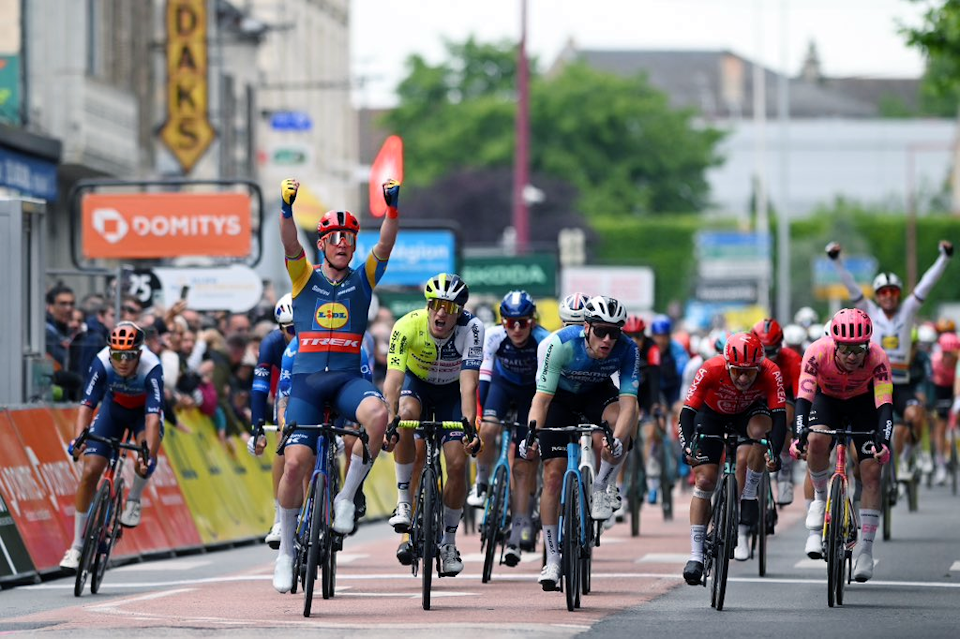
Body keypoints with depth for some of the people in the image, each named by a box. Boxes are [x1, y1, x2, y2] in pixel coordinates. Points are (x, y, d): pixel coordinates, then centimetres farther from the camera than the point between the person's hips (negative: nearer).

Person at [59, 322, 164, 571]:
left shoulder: (151, 368, -36)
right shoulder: (102, 363, -31)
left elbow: (153, 417, -42)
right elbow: (87, 405, -34)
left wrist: (148, 455, -54)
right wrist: (78, 439, -50)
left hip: (143, 411, -2)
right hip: (113, 407, 2)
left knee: (147, 452, -35)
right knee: (90, 471, -9)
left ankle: (133, 500, -5)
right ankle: (77, 546, 1)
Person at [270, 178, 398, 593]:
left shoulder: (363, 279, 11)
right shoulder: (305, 278, 8)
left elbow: (385, 245, -4)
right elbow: (290, 246, -10)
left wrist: (392, 206, -20)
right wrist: (286, 208, -28)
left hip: (348, 377, 0)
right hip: (306, 379, 0)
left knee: (377, 415, -34)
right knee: (295, 463, -11)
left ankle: (347, 496, -14)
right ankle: (286, 551, 5)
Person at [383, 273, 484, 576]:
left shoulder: (471, 328, -30)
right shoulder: (408, 326, -31)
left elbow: (468, 382, -37)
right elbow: (393, 378, -38)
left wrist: (469, 426, -50)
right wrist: (388, 421, -51)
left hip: (451, 390, 1)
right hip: (417, 383, -1)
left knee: (457, 463, -11)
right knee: (406, 415, -35)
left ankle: (449, 542, 8)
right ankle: (404, 501, -22)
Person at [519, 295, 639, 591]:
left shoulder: (627, 350, -29)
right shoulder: (561, 343, -34)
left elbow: (628, 401, -36)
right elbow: (542, 397, -34)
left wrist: (617, 441, -54)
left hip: (597, 393, 1)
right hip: (560, 396, -1)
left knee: (622, 419, -33)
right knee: (553, 474, -10)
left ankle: (602, 487, -9)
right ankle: (552, 559, 0)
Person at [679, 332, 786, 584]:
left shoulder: (771, 374, -33)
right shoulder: (711, 370, -35)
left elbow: (779, 416, -36)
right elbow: (687, 412, -33)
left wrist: (775, 452, -51)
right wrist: (687, 446, -49)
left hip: (749, 412, 1)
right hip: (712, 414, 0)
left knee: (760, 430, -35)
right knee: (704, 481, -10)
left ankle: (749, 498, -16)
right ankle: (696, 556, -5)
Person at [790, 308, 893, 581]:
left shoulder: (877, 358, -34)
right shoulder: (818, 352, -34)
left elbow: (884, 404, -38)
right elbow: (804, 397, -39)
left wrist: (884, 441, -54)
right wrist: (800, 435, -54)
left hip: (863, 402, 0)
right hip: (827, 398, 0)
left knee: (871, 473, -11)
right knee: (816, 441, -32)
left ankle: (866, 550, -3)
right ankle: (820, 498, -4)